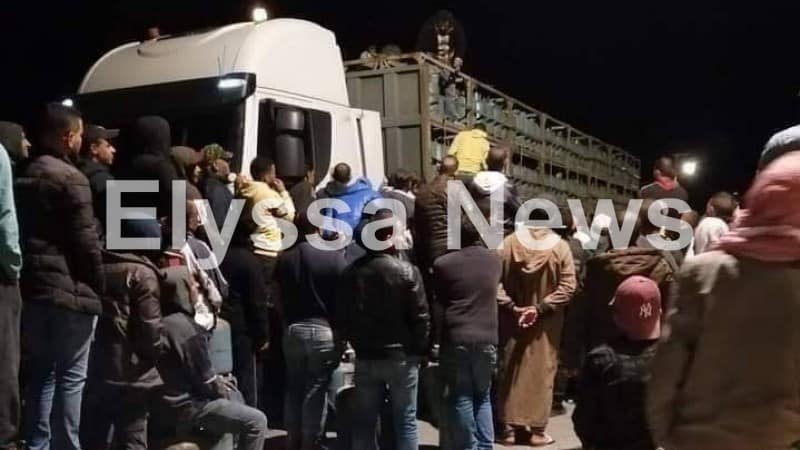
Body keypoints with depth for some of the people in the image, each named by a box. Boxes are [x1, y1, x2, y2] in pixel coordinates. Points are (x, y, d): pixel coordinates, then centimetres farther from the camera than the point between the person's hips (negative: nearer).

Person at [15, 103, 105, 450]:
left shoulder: (25, 176, 13)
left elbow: (22, 233, 15)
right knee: (71, 376, -1)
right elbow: (86, 241, -14)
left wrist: (29, 273, 17)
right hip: (69, 289, -8)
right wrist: (99, 285, -3)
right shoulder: (70, 179, -13)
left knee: (40, 372, 14)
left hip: (32, 287, 8)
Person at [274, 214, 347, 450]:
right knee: (316, 392, 3)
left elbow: (281, 296, 7)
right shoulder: (334, 257, -11)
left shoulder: (284, 258, 1)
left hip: (292, 330, 4)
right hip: (324, 330, -4)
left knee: (294, 390, 15)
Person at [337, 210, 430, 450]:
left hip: (365, 356, 4)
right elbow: (420, 317, -11)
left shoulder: (351, 271, -1)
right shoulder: (407, 271, -13)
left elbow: (342, 316, 5)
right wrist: (420, 349, 3)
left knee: (364, 420, 12)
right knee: (405, 420, 6)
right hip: (401, 356, -3)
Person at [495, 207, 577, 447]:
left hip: (512, 319, 1)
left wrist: (511, 307, -9)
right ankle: (537, 430, 9)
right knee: (542, 373, 7)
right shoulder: (560, 246, -7)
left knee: (510, 372, 10)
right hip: (546, 324, -1)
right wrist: (540, 308, -12)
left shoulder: (508, 243, -5)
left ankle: (508, 427, 13)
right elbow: (568, 286, -11)